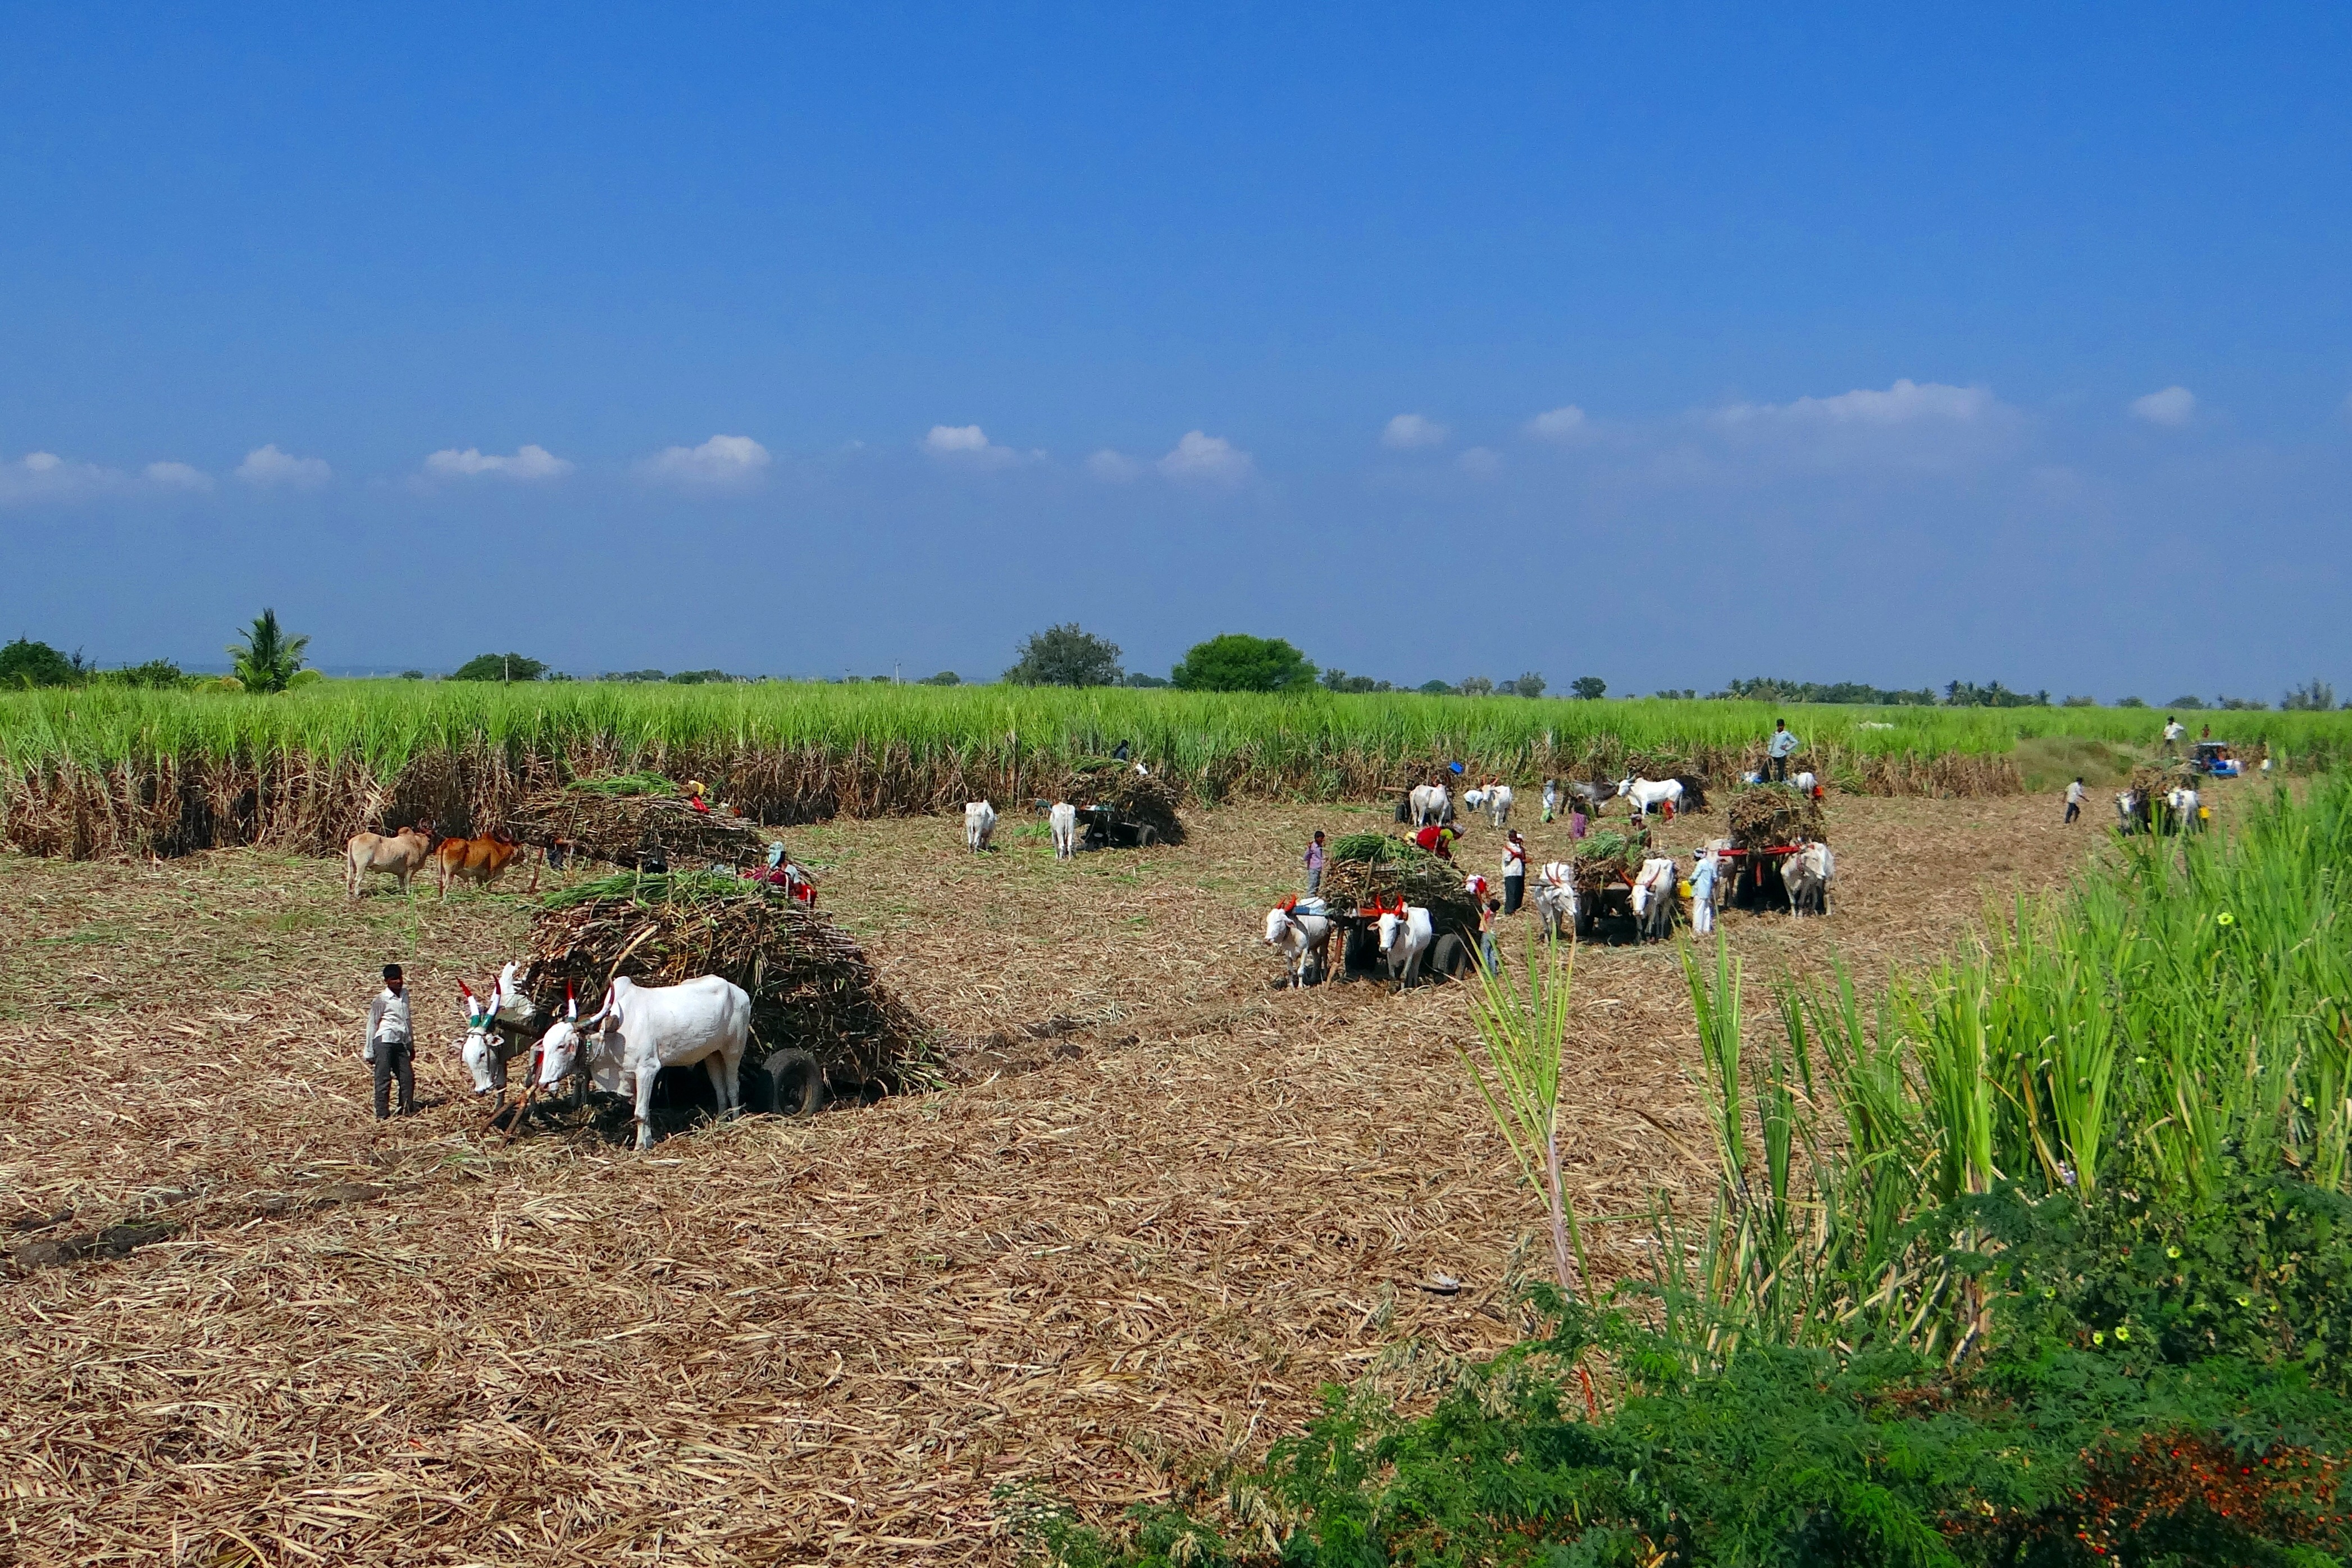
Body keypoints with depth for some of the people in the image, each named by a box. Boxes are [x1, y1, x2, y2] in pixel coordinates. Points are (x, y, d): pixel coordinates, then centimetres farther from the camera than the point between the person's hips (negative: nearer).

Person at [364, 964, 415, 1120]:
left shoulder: (405, 993, 15)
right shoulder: (381, 999, -4)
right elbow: (372, 1024, 0)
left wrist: (411, 1045, 26)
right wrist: (369, 1053, -1)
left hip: (401, 1043, 6)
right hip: (384, 1041, -6)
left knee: (408, 1077, 1)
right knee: (383, 1079, -7)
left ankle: (408, 1110, 9)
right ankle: (382, 1114, -6)